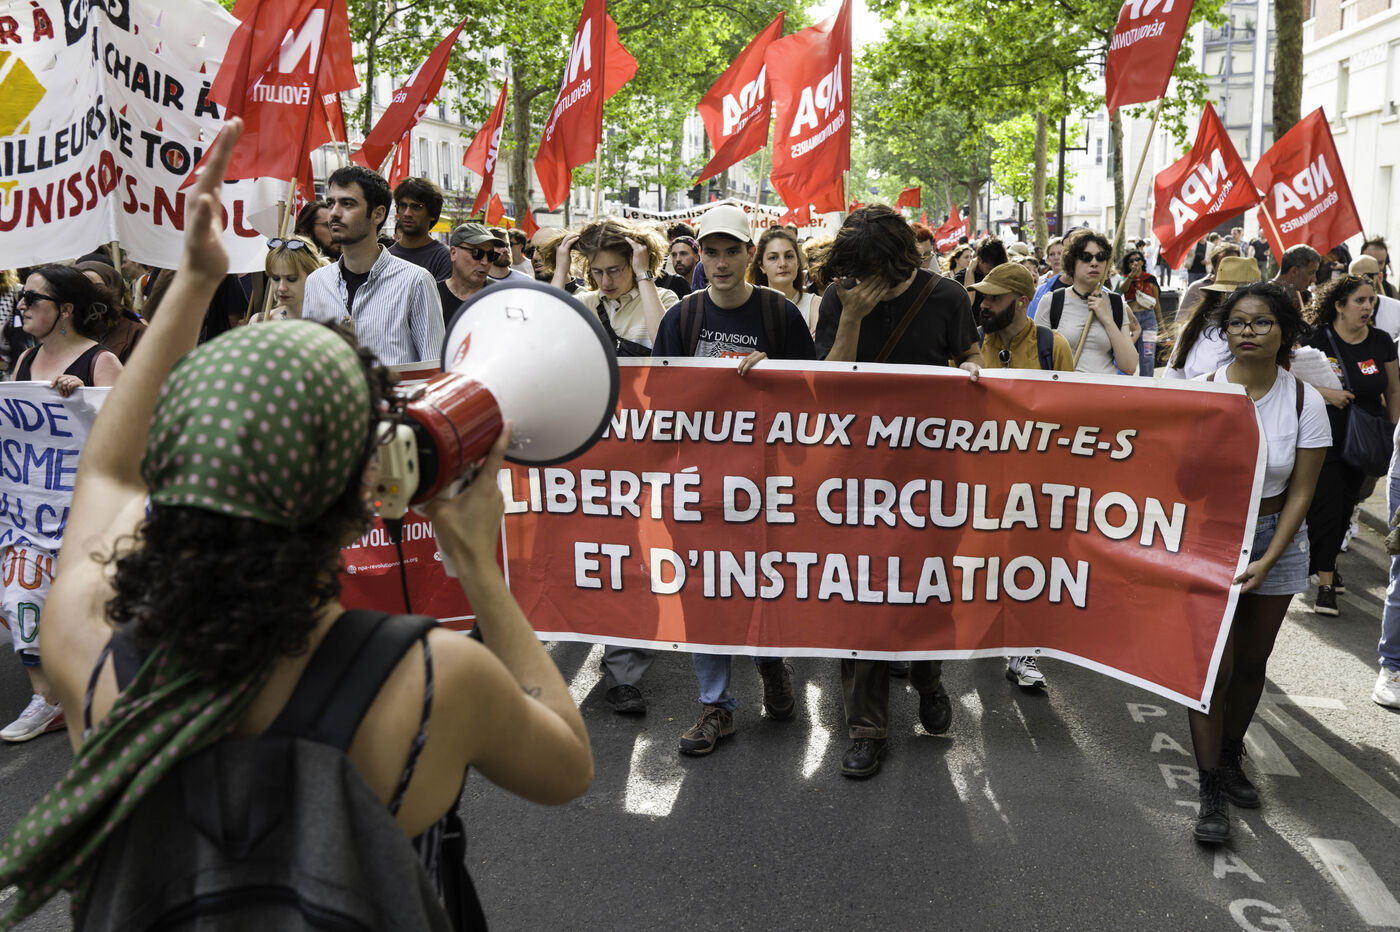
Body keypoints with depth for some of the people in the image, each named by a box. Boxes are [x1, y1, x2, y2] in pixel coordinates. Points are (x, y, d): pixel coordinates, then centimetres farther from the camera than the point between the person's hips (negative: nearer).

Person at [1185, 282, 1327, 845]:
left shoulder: (1304, 401, -7)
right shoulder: (1201, 393, -11)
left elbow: (1301, 491, -5)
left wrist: (1266, 562, -12)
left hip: (1277, 539, 2)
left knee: (1252, 661, 12)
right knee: (1214, 665, -8)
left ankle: (1231, 758, 34)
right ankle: (1212, 792, 2)